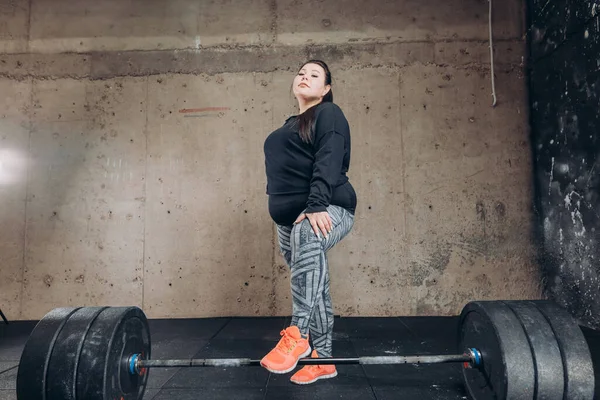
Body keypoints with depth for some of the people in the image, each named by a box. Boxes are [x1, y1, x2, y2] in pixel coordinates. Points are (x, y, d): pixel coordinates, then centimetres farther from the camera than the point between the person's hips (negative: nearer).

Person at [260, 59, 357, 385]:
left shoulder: (328, 114, 0)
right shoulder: (289, 126, 23)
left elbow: (328, 162, -17)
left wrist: (316, 206, -29)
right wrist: (284, 214, 15)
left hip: (327, 210, -8)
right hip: (290, 217, 8)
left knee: (307, 235, -40)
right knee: (312, 290, 8)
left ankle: (296, 334, -34)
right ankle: (322, 359, 18)